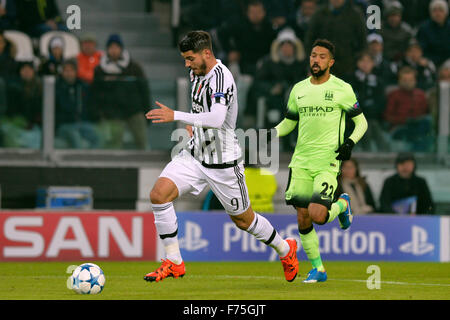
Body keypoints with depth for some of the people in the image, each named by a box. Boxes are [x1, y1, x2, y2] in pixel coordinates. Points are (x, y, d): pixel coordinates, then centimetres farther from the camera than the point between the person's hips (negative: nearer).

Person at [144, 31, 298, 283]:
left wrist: (176, 116, -39)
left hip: (223, 162, -7)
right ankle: (174, 263, -7)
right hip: (195, 155, 7)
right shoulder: (198, 73, 5)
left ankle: (286, 249, 36)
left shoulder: (221, 78, -23)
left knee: (243, 220, 8)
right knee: (159, 194, -14)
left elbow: (217, 119, -37)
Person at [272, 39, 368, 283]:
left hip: (328, 162, -4)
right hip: (301, 162, 4)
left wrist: (350, 143, -12)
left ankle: (342, 204, 16)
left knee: (317, 216, -18)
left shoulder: (342, 89, -2)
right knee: (302, 219, 0)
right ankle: (318, 269, 16)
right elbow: (289, 123, 21)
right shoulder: (299, 89, 10)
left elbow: (361, 122, 5)